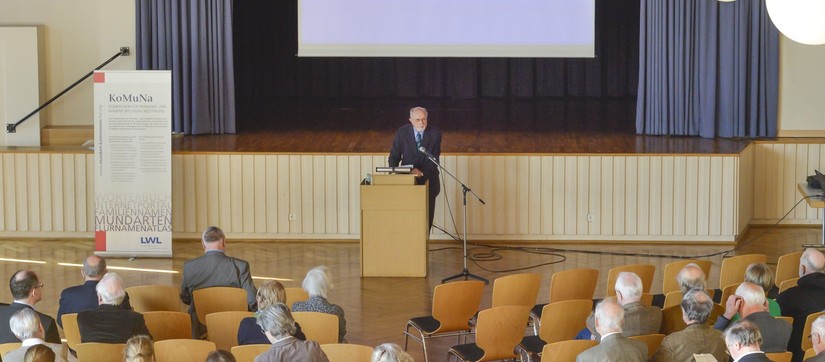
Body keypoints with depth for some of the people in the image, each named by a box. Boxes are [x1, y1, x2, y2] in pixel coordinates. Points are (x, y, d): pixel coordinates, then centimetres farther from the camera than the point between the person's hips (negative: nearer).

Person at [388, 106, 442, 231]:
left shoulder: (435, 133, -8)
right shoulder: (402, 132, -5)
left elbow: (434, 160, -10)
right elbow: (394, 156, 1)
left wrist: (422, 172, -26)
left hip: (428, 177, 0)